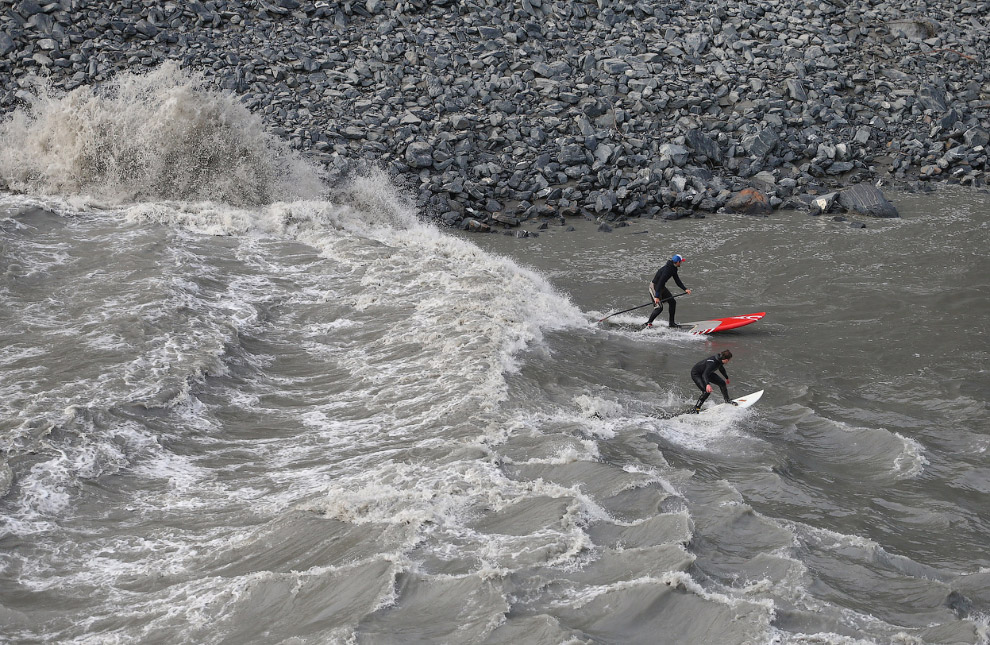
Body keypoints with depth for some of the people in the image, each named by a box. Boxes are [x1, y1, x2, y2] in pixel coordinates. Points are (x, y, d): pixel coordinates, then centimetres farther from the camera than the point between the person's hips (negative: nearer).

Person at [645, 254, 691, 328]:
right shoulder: (667, 269, -29)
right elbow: (660, 282, -33)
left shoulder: (673, 269, 2)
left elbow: (678, 281, 9)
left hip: (662, 287, 10)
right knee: (659, 307, -15)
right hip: (654, 287, -10)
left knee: (672, 302, 8)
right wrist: (656, 296, -36)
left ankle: (671, 322, 15)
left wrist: (685, 289, -4)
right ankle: (648, 323, -6)